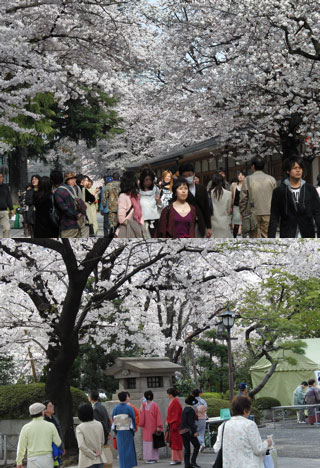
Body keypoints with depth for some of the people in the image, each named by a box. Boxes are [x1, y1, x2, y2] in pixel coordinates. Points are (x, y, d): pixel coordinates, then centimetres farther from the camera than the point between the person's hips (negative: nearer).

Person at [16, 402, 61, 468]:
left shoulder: (26, 428, -5)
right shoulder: (50, 426, -2)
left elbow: (21, 446, -2)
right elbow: (58, 443, 5)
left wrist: (19, 462, 10)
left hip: (33, 460, -2)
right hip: (47, 459, 2)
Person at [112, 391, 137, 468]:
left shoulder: (115, 409, -1)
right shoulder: (129, 408, -11)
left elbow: (113, 420, 2)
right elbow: (133, 419, -8)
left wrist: (115, 432, 10)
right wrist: (133, 430, 4)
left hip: (119, 432, 3)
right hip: (128, 432, -3)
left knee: (121, 450, 9)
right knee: (128, 449, 4)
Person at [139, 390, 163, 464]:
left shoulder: (154, 405, -7)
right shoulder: (144, 405, 8)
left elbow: (158, 415, -9)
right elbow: (142, 415, 9)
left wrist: (158, 426, -13)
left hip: (153, 427, -5)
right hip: (146, 427, 5)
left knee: (153, 442, -2)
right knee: (146, 442, 5)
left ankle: (153, 458, 2)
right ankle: (148, 458, 11)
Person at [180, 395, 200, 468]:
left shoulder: (184, 409, 16)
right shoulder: (191, 410, -11)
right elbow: (190, 422, -18)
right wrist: (194, 431, -18)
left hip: (182, 431, 9)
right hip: (188, 430, -9)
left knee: (187, 448, 8)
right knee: (197, 445, -4)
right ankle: (193, 461, -13)